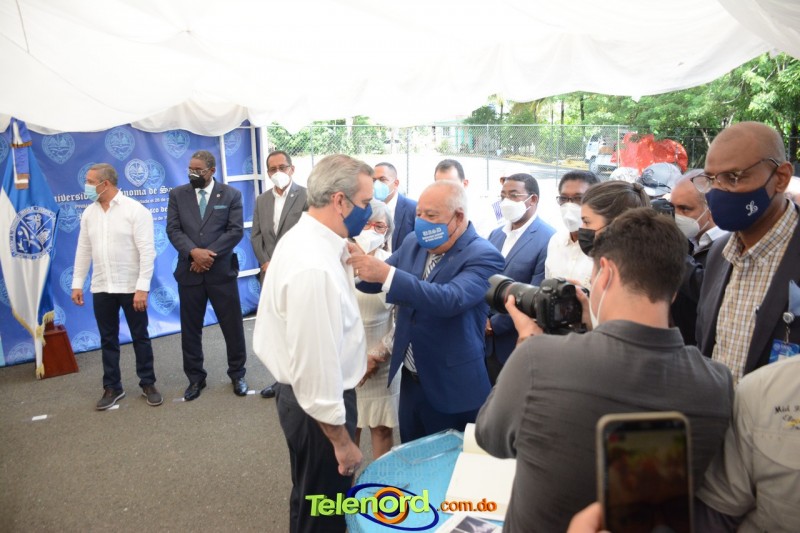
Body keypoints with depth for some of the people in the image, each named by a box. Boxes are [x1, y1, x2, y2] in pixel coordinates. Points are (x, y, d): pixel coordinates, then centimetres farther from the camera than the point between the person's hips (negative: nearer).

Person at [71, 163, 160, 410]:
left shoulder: (135, 210, -11)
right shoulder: (89, 213, 6)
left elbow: (147, 251, -15)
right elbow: (83, 250, 12)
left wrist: (142, 287, -20)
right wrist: (77, 283, 9)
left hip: (131, 287, -5)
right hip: (101, 288, 5)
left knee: (140, 337, 7)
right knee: (108, 339, 12)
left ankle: (148, 384, 20)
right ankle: (112, 388, 24)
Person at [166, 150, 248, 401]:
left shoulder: (231, 194, 1)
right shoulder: (177, 194, 7)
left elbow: (235, 231, -7)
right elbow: (173, 230, -1)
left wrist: (209, 254, -15)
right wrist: (194, 252, -18)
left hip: (222, 271, -2)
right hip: (190, 272, 2)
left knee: (232, 326, 5)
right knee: (190, 328, 9)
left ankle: (237, 374, 22)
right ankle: (195, 378, 24)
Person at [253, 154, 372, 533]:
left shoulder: (304, 237, 2)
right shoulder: (315, 266, -31)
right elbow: (315, 364, -27)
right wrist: (341, 440, -18)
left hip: (303, 391, 9)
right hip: (317, 403, -9)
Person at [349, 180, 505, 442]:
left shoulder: (483, 256, -18)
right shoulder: (413, 244, 3)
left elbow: (450, 300, -34)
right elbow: (375, 282, 7)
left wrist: (387, 274, -41)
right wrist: (357, 264, -16)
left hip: (452, 388, -6)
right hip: (410, 379, 6)